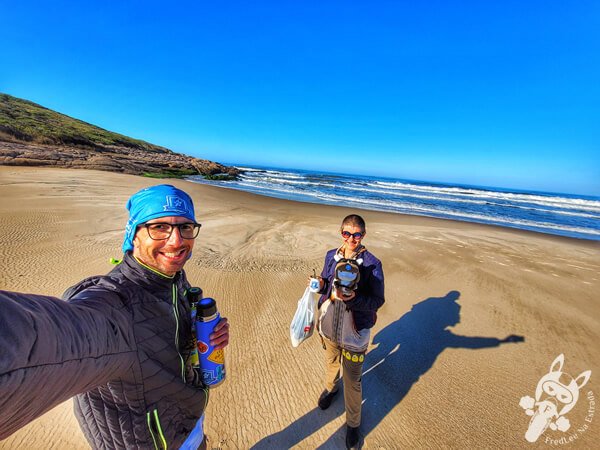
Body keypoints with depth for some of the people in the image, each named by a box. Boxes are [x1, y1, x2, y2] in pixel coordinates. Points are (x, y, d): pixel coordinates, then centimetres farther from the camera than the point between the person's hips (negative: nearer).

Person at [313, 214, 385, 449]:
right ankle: (330, 388, 65)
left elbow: (377, 301, -18)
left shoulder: (372, 264, -20)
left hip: (354, 333, -4)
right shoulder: (331, 256, -5)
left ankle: (353, 423, 44)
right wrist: (320, 285, -16)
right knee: (330, 362, 32)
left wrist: (352, 298, -34)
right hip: (329, 327, 5)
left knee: (352, 381, 15)